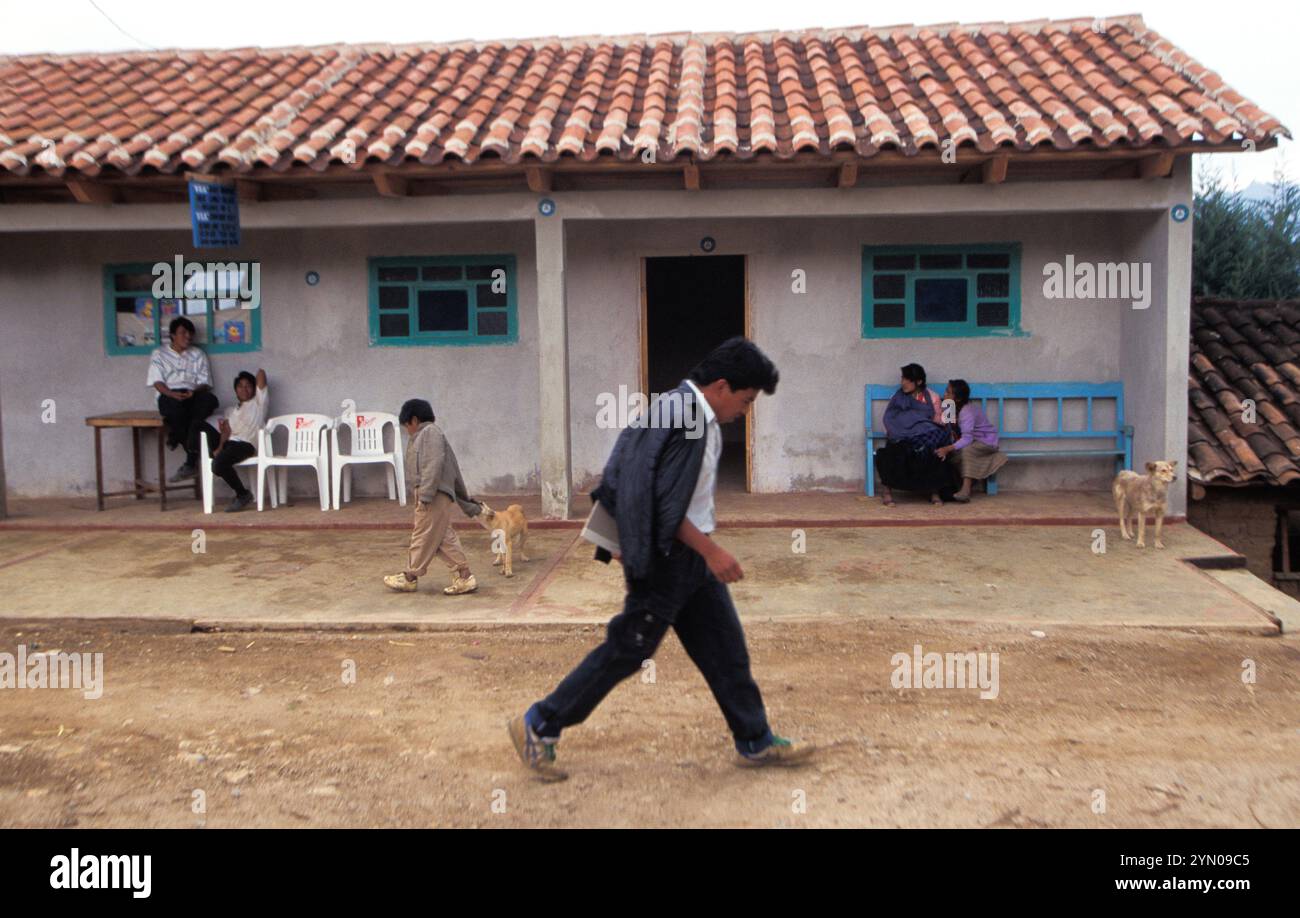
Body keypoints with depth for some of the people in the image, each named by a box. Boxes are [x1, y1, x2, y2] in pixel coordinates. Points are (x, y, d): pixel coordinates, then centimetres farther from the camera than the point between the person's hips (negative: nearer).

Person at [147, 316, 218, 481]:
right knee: (176, 406, -40)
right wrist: (172, 394, -19)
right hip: (169, 396, -2)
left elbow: (205, 383, 10)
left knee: (210, 399, -34)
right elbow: (157, 382, 2)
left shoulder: (198, 355, 20)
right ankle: (193, 458, -25)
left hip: (192, 395, 2)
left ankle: (175, 437, -22)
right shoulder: (159, 354, 15)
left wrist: (194, 392, -14)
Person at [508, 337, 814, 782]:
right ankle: (539, 725, 14)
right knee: (627, 650, 0)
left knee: (726, 648, 14)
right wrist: (711, 552, -20)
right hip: (665, 558, -10)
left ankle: (755, 742, 27)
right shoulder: (678, 419, -22)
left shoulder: (701, 418, 9)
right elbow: (663, 504, -24)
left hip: (691, 555, 10)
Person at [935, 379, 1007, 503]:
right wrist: (954, 433, -22)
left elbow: (967, 439, -39)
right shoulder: (954, 408, -2)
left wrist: (947, 449, -51)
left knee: (966, 450, -37)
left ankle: (965, 489, -41)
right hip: (974, 440, 8)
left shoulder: (967, 412, -29)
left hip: (986, 441, -8)